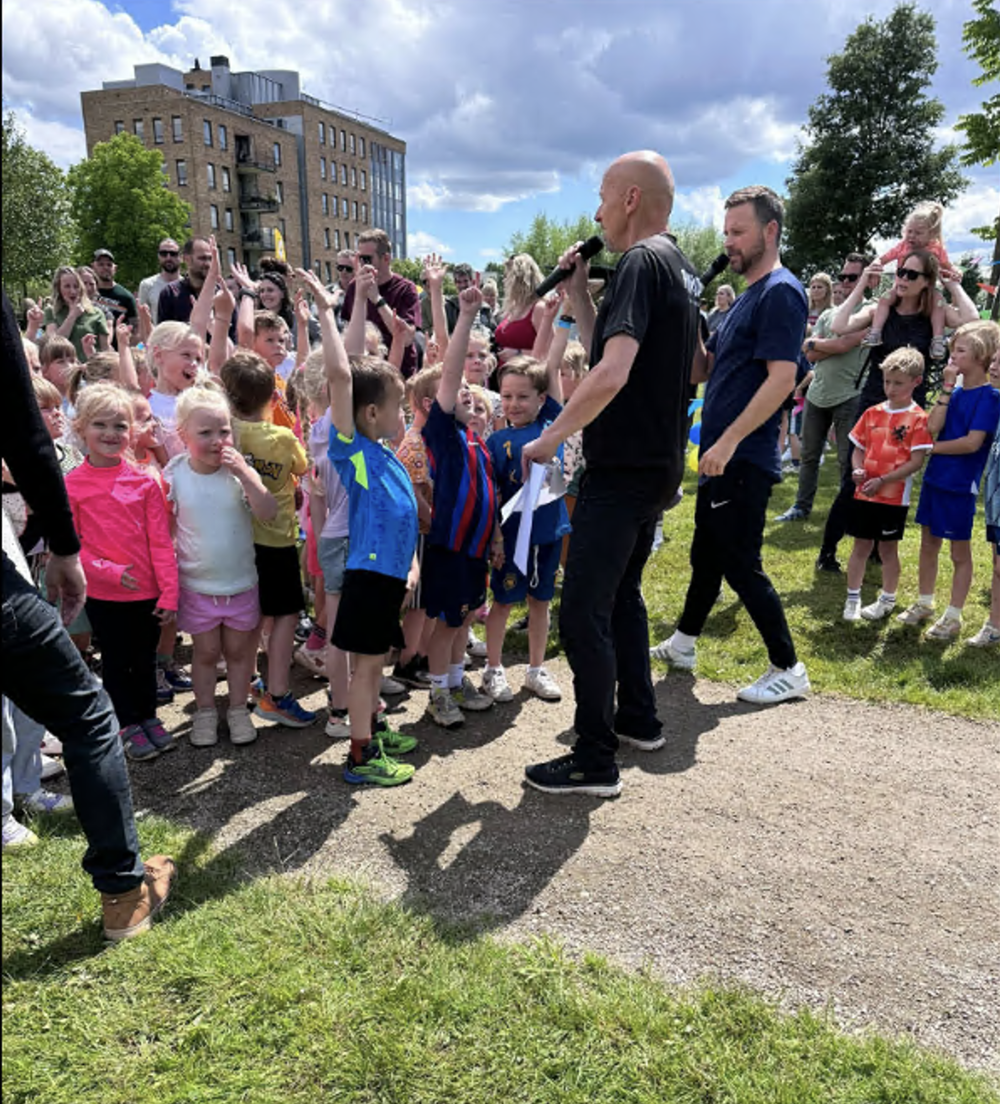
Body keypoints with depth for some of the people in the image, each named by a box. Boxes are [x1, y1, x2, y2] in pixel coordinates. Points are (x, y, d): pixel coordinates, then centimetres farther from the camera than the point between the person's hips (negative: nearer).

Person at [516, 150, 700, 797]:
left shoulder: (642, 263, -16)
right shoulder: (681, 268, 15)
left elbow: (611, 373, -29)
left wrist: (548, 440, -19)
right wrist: (578, 290, 10)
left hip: (624, 471, -10)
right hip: (656, 465, 10)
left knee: (582, 613, -5)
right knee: (622, 593, 21)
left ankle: (595, 761, 4)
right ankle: (639, 719, 34)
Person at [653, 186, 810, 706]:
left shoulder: (781, 292, -12)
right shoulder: (747, 296, 17)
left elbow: (782, 377, -21)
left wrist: (729, 441, -24)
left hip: (745, 460, -9)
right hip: (721, 455, 9)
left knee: (740, 566, -4)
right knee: (706, 555, 18)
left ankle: (788, 670, 10)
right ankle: (682, 644, 34)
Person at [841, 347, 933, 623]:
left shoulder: (918, 418, -9)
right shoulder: (873, 413, 5)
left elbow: (916, 462, -13)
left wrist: (882, 481, -20)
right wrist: (857, 469, -10)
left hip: (894, 496, -3)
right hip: (864, 494, 4)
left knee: (888, 548, 9)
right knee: (861, 546, 10)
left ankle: (887, 600, 25)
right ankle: (853, 598, 22)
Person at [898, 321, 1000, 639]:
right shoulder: (955, 391, 7)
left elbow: (973, 442, -20)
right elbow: (933, 428, -7)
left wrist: (932, 448, -9)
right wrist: (947, 387, -9)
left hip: (961, 484, -7)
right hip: (935, 477, 7)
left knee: (960, 553, 5)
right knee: (928, 544, 15)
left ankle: (953, 617, 15)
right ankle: (924, 604, 30)